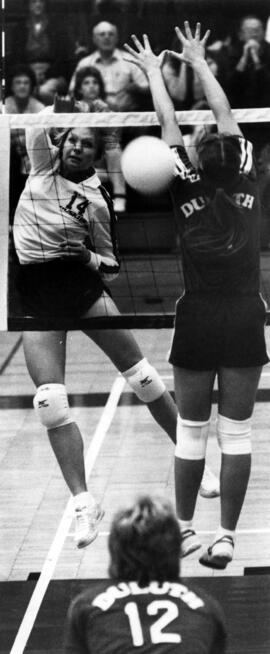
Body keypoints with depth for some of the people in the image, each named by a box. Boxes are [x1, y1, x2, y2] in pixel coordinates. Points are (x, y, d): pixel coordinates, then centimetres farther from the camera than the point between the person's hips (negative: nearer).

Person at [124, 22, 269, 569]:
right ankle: (226, 536, 2)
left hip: (198, 320, -1)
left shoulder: (188, 194, -5)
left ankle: (184, 529, 17)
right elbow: (226, 117, 9)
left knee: (191, 430, 10)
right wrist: (199, 64, 19)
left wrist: (153, 70, 16)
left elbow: (169, 126, 5)